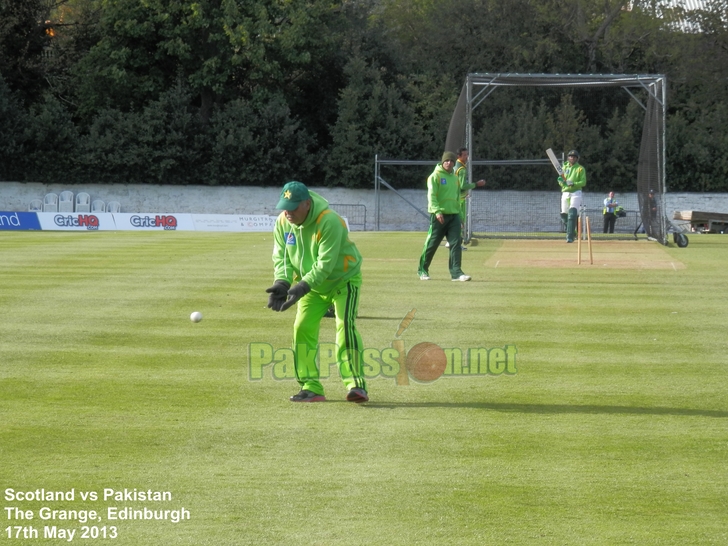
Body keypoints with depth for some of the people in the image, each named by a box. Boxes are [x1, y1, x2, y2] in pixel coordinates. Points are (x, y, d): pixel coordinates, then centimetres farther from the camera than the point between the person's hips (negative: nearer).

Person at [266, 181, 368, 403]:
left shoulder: (329, 221, -31)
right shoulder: (282, 223, -10)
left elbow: (325, 264, -34)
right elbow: (281, 257, -9)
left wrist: (302, 287, -43)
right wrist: (281, 283, -28)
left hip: (343, 280, -6)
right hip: (312, 285, 6)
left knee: (345, 326, -21)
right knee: (302, 328, -5)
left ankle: (356, 384, -23)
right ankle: (311, 388, 1)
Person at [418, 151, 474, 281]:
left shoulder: (455, 178, 15)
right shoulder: (435, 176, -5)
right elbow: (431, 195, -14)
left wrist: (458, 212, 18)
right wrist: (437, 211, -26)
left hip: (454, 215, 5)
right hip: (439, 215, -5)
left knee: (456, 244, -6)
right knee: (432, 244, 1)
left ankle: (456, 273, -8)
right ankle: (422, 270, 15)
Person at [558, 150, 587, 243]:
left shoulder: (580, 169, -1)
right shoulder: (564, 167, 13)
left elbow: (583, 182, -9)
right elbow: (561, 182, 15)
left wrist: (573, 184, -24)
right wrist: (561, 181, -9)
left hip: (576, 193, -5)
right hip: (565, 193, 5)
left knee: (572, 214, -18)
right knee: (564, 215, 7)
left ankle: (570, 236, -20)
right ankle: (572, 232, 30)